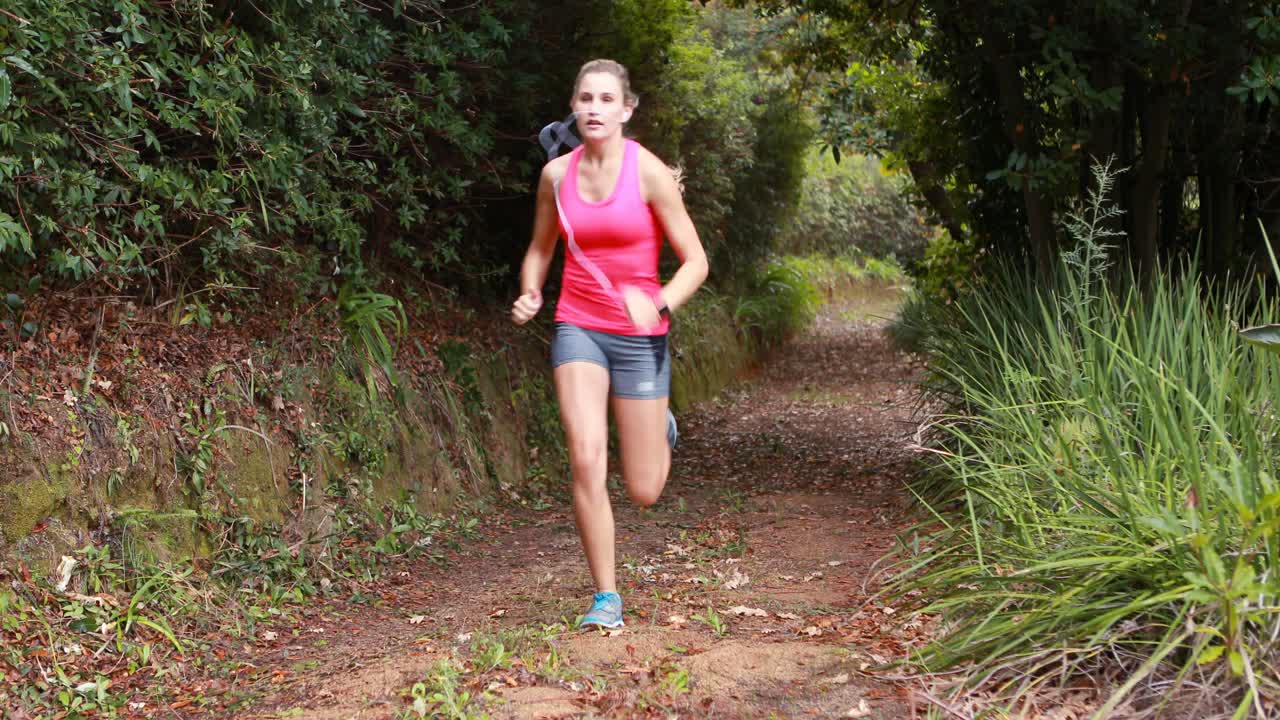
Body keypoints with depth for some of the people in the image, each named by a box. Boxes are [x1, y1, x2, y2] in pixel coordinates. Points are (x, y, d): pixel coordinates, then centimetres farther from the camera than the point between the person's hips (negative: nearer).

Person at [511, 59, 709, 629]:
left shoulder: (649, 172, -9)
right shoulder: (556, 174, 2)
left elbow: (695, 261, -6)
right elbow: (540, 249, 17)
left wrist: (659, 306, -24)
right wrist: (529, 296, -2)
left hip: (639, 336, -2)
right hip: (578, 329, 2)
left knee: (643, 492, 3)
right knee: (586, 458, -18)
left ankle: (660, 432, 41)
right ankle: (606, 598, -2)